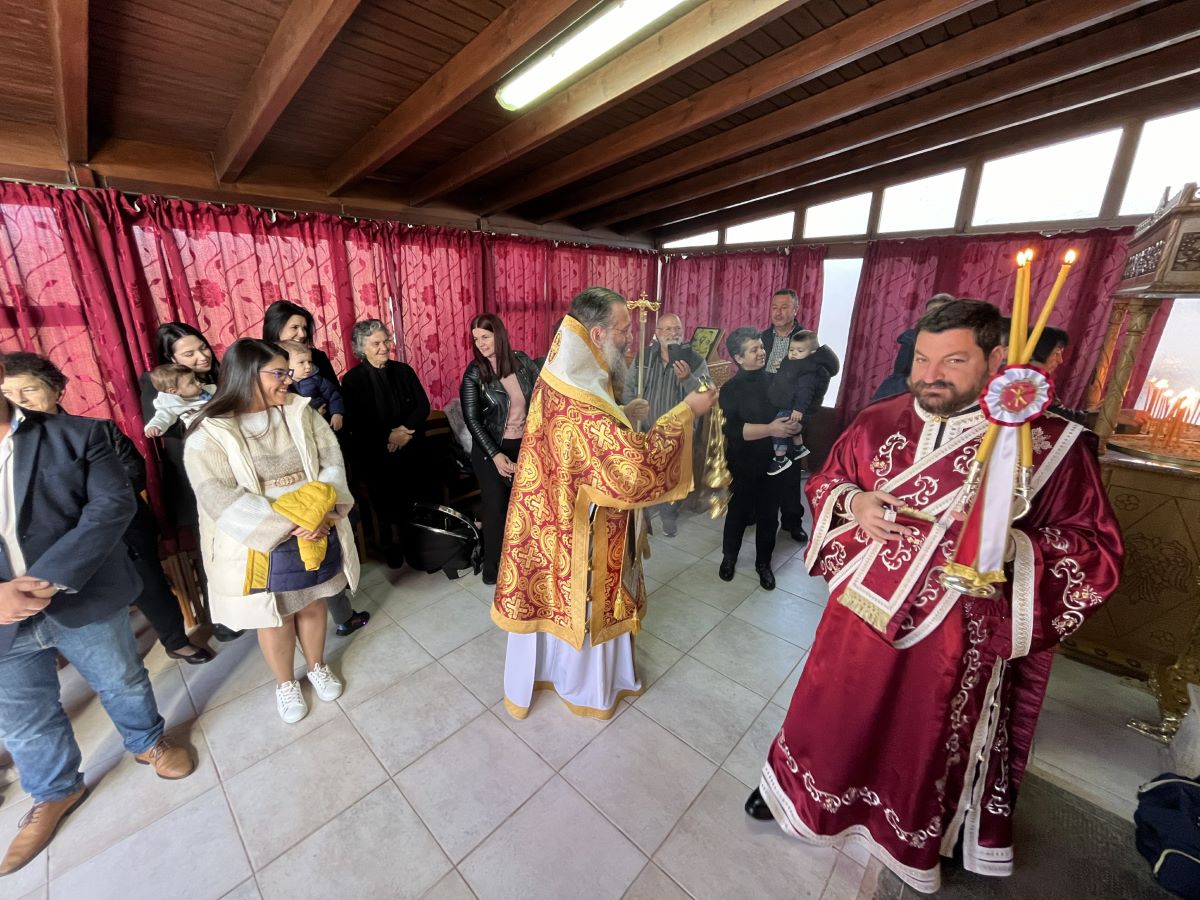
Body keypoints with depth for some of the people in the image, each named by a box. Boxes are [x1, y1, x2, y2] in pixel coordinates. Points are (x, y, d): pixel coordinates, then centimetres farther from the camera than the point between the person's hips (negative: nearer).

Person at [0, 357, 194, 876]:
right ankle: (56, 791, 46)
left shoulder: (76, 436, -7)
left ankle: (147, 742, 45)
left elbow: (113, 504, -15)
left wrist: (50, 578, -24)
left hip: (84, 601, -2)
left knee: (123, 682, 18)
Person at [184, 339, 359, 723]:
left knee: (313, 605, 20)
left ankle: (316, 666, 45)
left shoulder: (299, 411, -3)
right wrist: (290, 524, -27)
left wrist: (322, 511, -23)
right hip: (260, 545, -3)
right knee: (274, 618, 17)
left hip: (317, 532, 3)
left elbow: (332, 460, -7)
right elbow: (221, 500, -21)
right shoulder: (209, 433, -14)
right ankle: (285, 682, 41)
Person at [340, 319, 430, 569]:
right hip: (376, 455, -2)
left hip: (411, 451, 2)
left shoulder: (403, 370, 3)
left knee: (410, 500, 4)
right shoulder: (352, 380, -5)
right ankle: (394, 537, 31)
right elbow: (354, 423, -9)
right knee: (385, 501, 5)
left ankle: (407, 536, 28)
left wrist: (405, 430, -15)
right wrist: (388, 437, -16)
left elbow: (423, 406, 0)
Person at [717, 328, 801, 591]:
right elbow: (731, 429, -21)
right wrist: (769, 429, -28)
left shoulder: (775, 381, 3)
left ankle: (763, 563, 34)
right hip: (744, 465, -3)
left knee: (769, 516, 13)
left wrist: (793, 425, -14)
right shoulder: (730, 389, -8)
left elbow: (795, 412, 9)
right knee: (738, 513, 13)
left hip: (775, 462, 3)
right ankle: (729, 557, 36)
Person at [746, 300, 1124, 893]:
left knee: (929, 739, 22)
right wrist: (853, 502, -15)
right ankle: (796, 782, 50)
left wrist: (1014, 546, -27)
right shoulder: (878, 422, -4)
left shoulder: (1052, 443, -12)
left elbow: (1098, 551, -8)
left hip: (956, 633, -1)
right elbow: (822, 483, 7)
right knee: (832, 708, 21)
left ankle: (919, 840, 53)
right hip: (861, 610, 2)